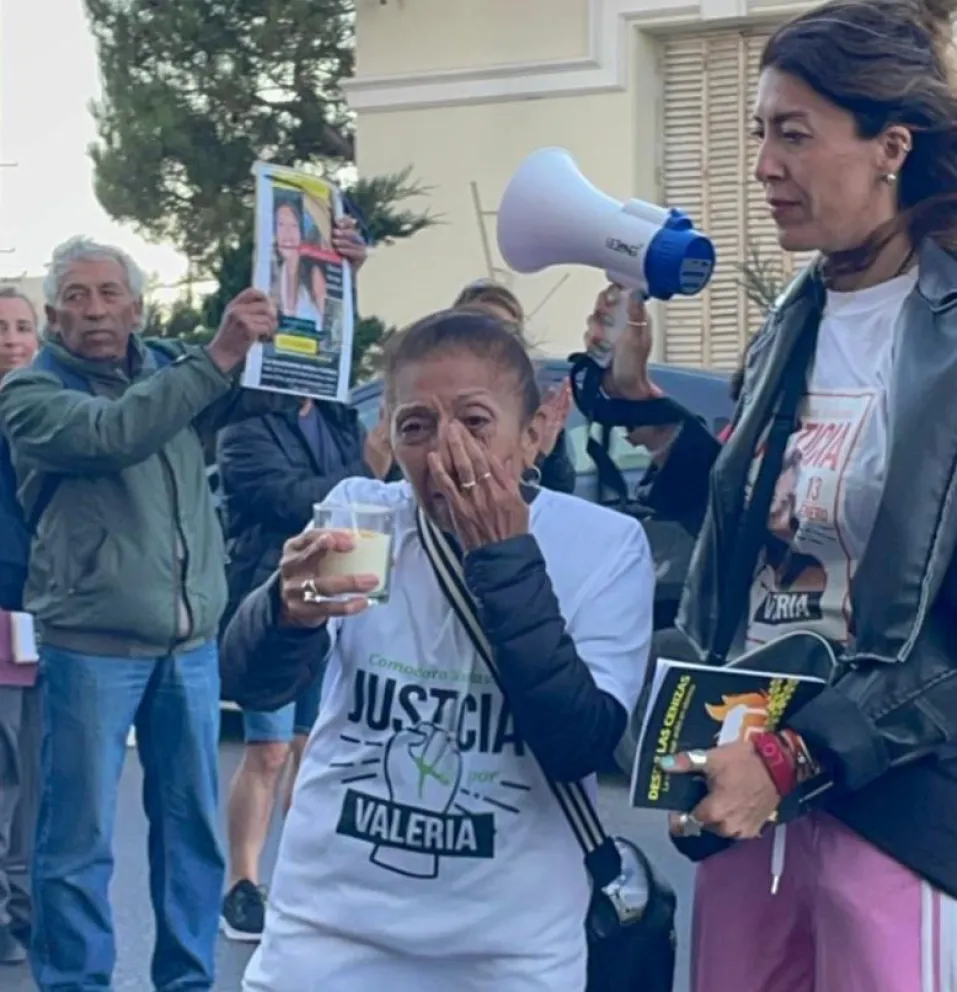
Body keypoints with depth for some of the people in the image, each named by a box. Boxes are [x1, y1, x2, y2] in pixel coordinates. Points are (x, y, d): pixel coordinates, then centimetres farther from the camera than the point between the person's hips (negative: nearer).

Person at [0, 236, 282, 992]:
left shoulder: (170, 369, 13)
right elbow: (111, 434, -22)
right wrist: (216, 356, -27)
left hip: (192, 641, 5)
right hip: (91, 645, -5)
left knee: (193, 825, 12)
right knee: (80, 837, 1)